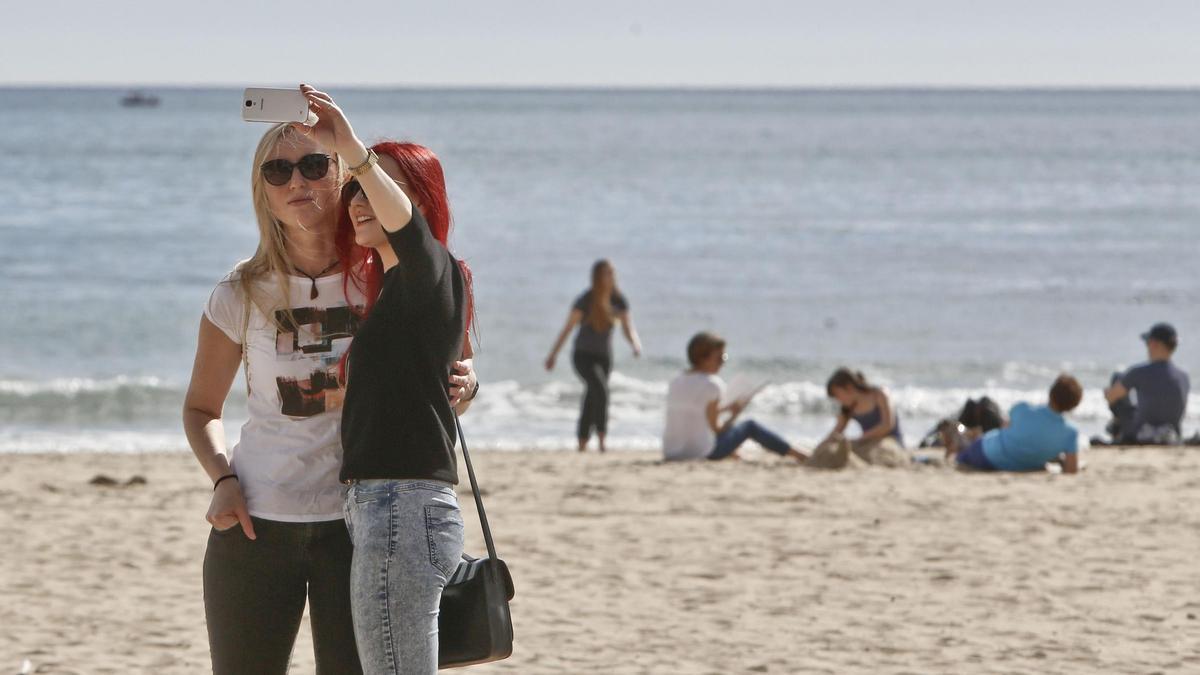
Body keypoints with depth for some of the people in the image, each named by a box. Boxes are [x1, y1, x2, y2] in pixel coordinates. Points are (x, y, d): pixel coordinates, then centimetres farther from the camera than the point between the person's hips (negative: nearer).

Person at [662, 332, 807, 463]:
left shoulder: (676, 382, 7)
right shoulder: (712, 384, -14)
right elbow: (715, 428, -12)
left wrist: (726, 408, 26)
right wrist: (734, 414, 5)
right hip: (701, 451, -7)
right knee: (750, 426, 12)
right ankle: (795, 454, 22)